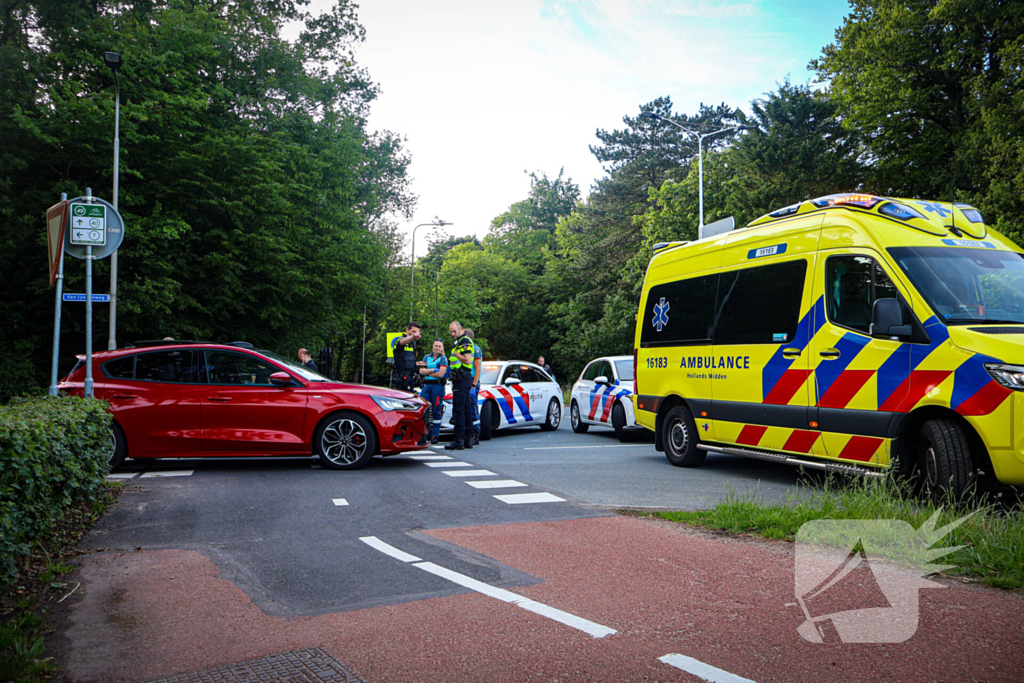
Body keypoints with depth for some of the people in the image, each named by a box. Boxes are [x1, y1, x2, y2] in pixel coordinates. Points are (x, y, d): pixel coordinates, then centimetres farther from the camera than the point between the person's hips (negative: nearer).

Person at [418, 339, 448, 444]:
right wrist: (433, 370, -7)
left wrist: (427, 372, -1)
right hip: (426, 385, 4)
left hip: (438, 386, -4)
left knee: (436, 411, -3)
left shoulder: (443, 359, 3)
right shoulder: (427, 357, 17)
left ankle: (435, 436, 1)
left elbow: (441, 374, -9)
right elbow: (421, 371, 6)